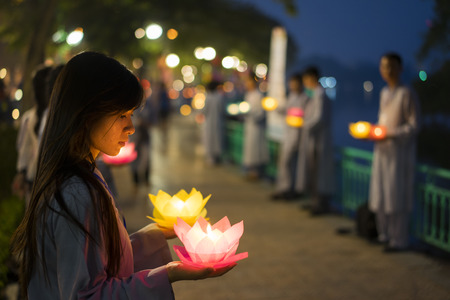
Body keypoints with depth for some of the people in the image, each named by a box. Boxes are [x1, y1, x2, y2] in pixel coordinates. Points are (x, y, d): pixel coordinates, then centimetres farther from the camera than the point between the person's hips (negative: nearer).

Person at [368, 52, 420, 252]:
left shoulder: (407, 94, -11)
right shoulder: (384, 93, 13)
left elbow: (414, 126, -14)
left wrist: (391, 134, -22)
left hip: (400, 151, -8)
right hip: (382, 149, 8)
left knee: (397, 196, -4)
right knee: (379, 193, 11)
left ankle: (399, 239, 4)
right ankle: (384, 234, 23)